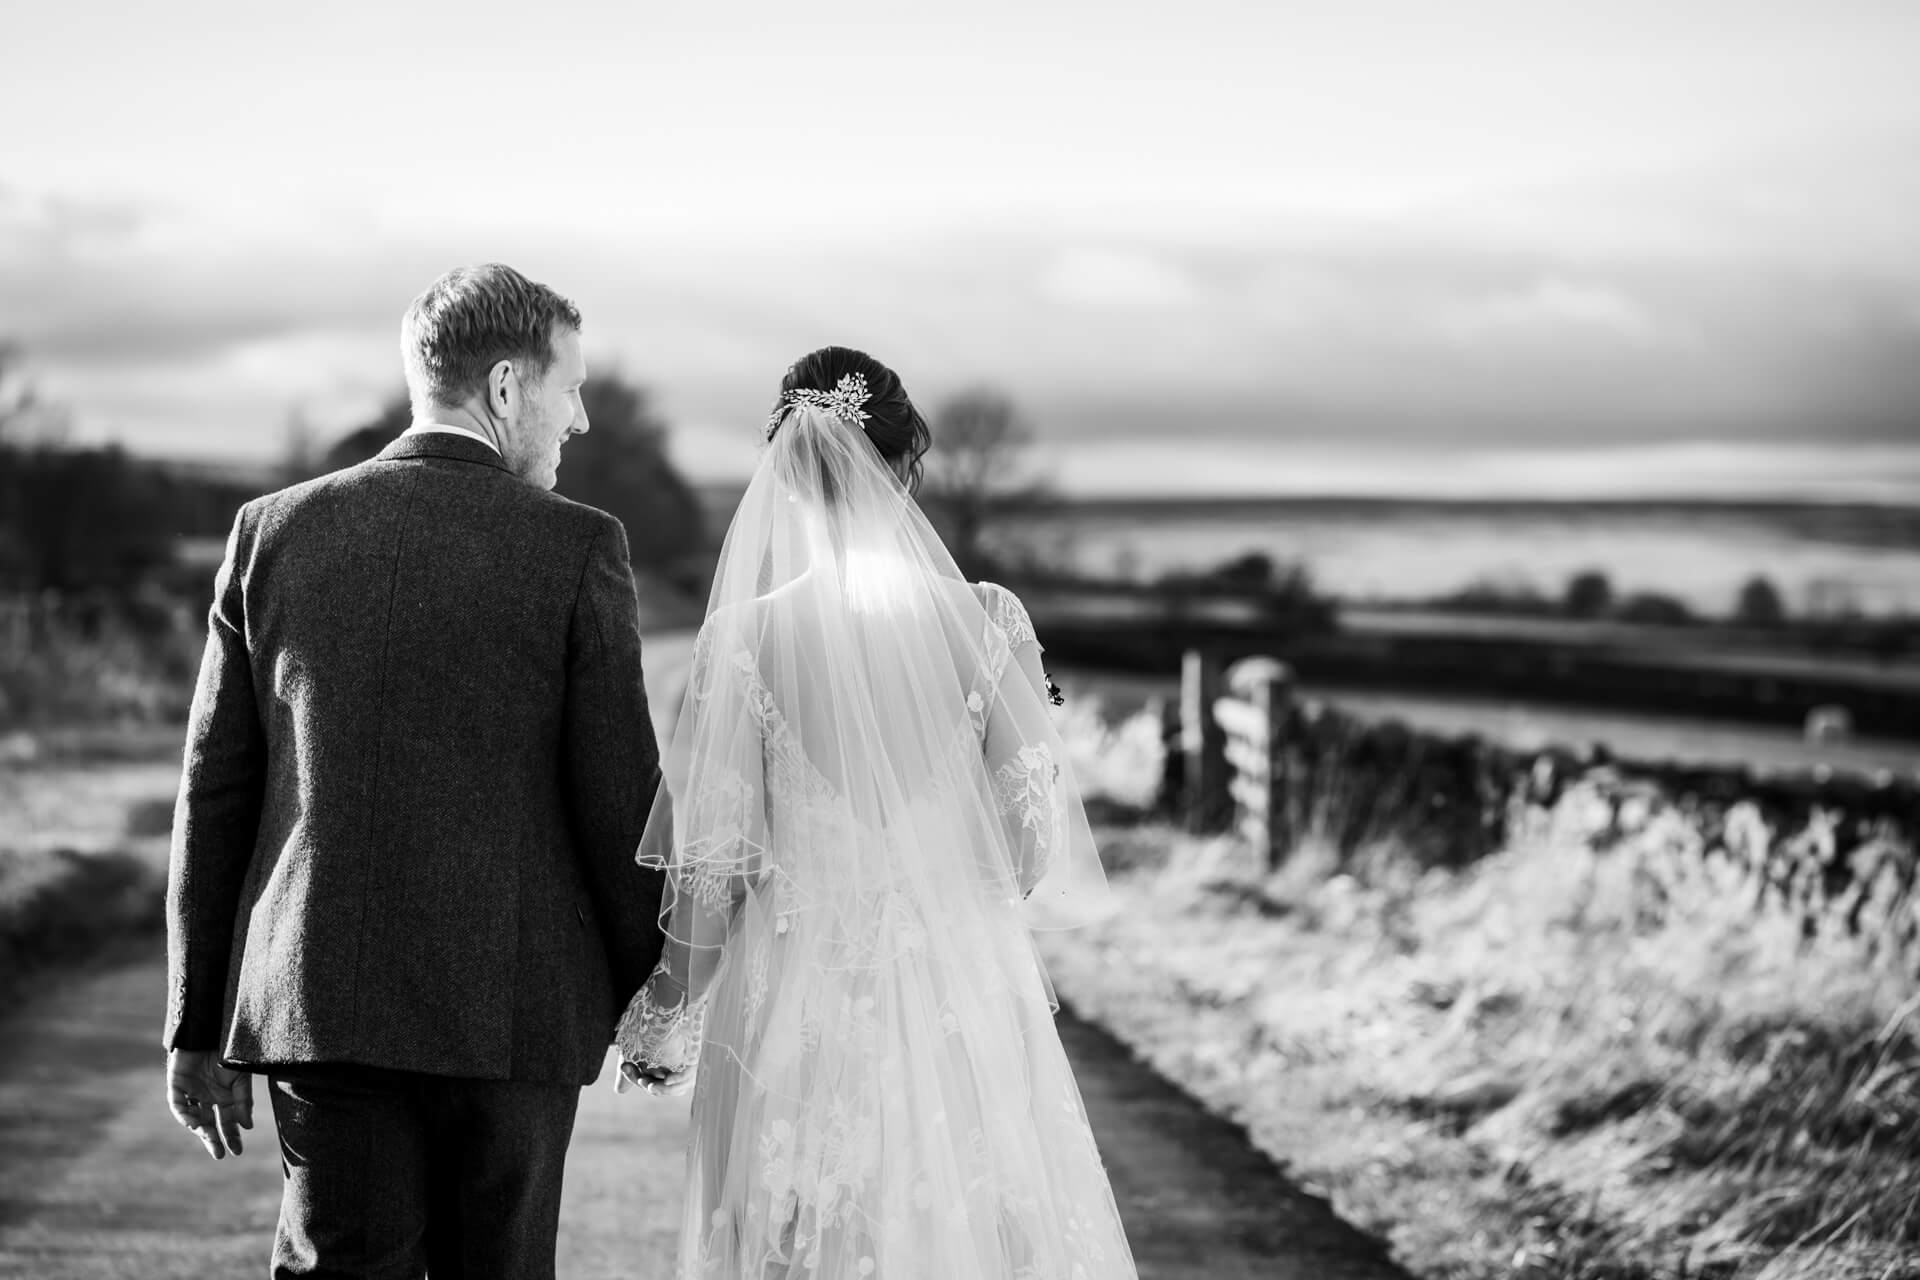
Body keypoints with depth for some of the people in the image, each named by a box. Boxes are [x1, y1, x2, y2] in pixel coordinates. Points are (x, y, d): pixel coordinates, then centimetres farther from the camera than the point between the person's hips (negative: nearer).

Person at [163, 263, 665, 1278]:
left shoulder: (273, 531, 4)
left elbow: (214, 798, 5)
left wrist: (198, 1026, 11)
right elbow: (620, 802, -6)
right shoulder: (576, 548, -6)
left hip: (319, 1003, 2)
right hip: (514, 1007, -2)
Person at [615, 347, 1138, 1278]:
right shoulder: (984, 624, -6)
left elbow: (711, 866, -4)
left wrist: (662, 1022, 10)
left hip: (795, 1009, 0)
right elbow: (1037, 835, -2)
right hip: (964, 999, 0)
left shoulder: (744, 635, -7)